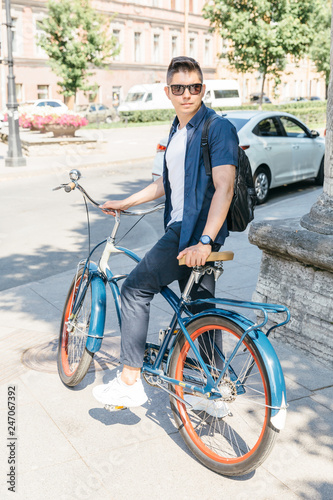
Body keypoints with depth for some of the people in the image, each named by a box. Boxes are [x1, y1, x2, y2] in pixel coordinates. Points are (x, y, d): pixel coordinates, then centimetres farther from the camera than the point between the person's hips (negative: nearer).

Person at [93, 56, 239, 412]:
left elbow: (224, 188, -21)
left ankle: (130, 383, 1)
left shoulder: (218, 128, -11)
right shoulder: (177, 130, 17)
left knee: (135, 289, -8)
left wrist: (204, 241, -30)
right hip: (182, 229, 9)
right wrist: (125, 203, 28)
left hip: (196, 231, -9)